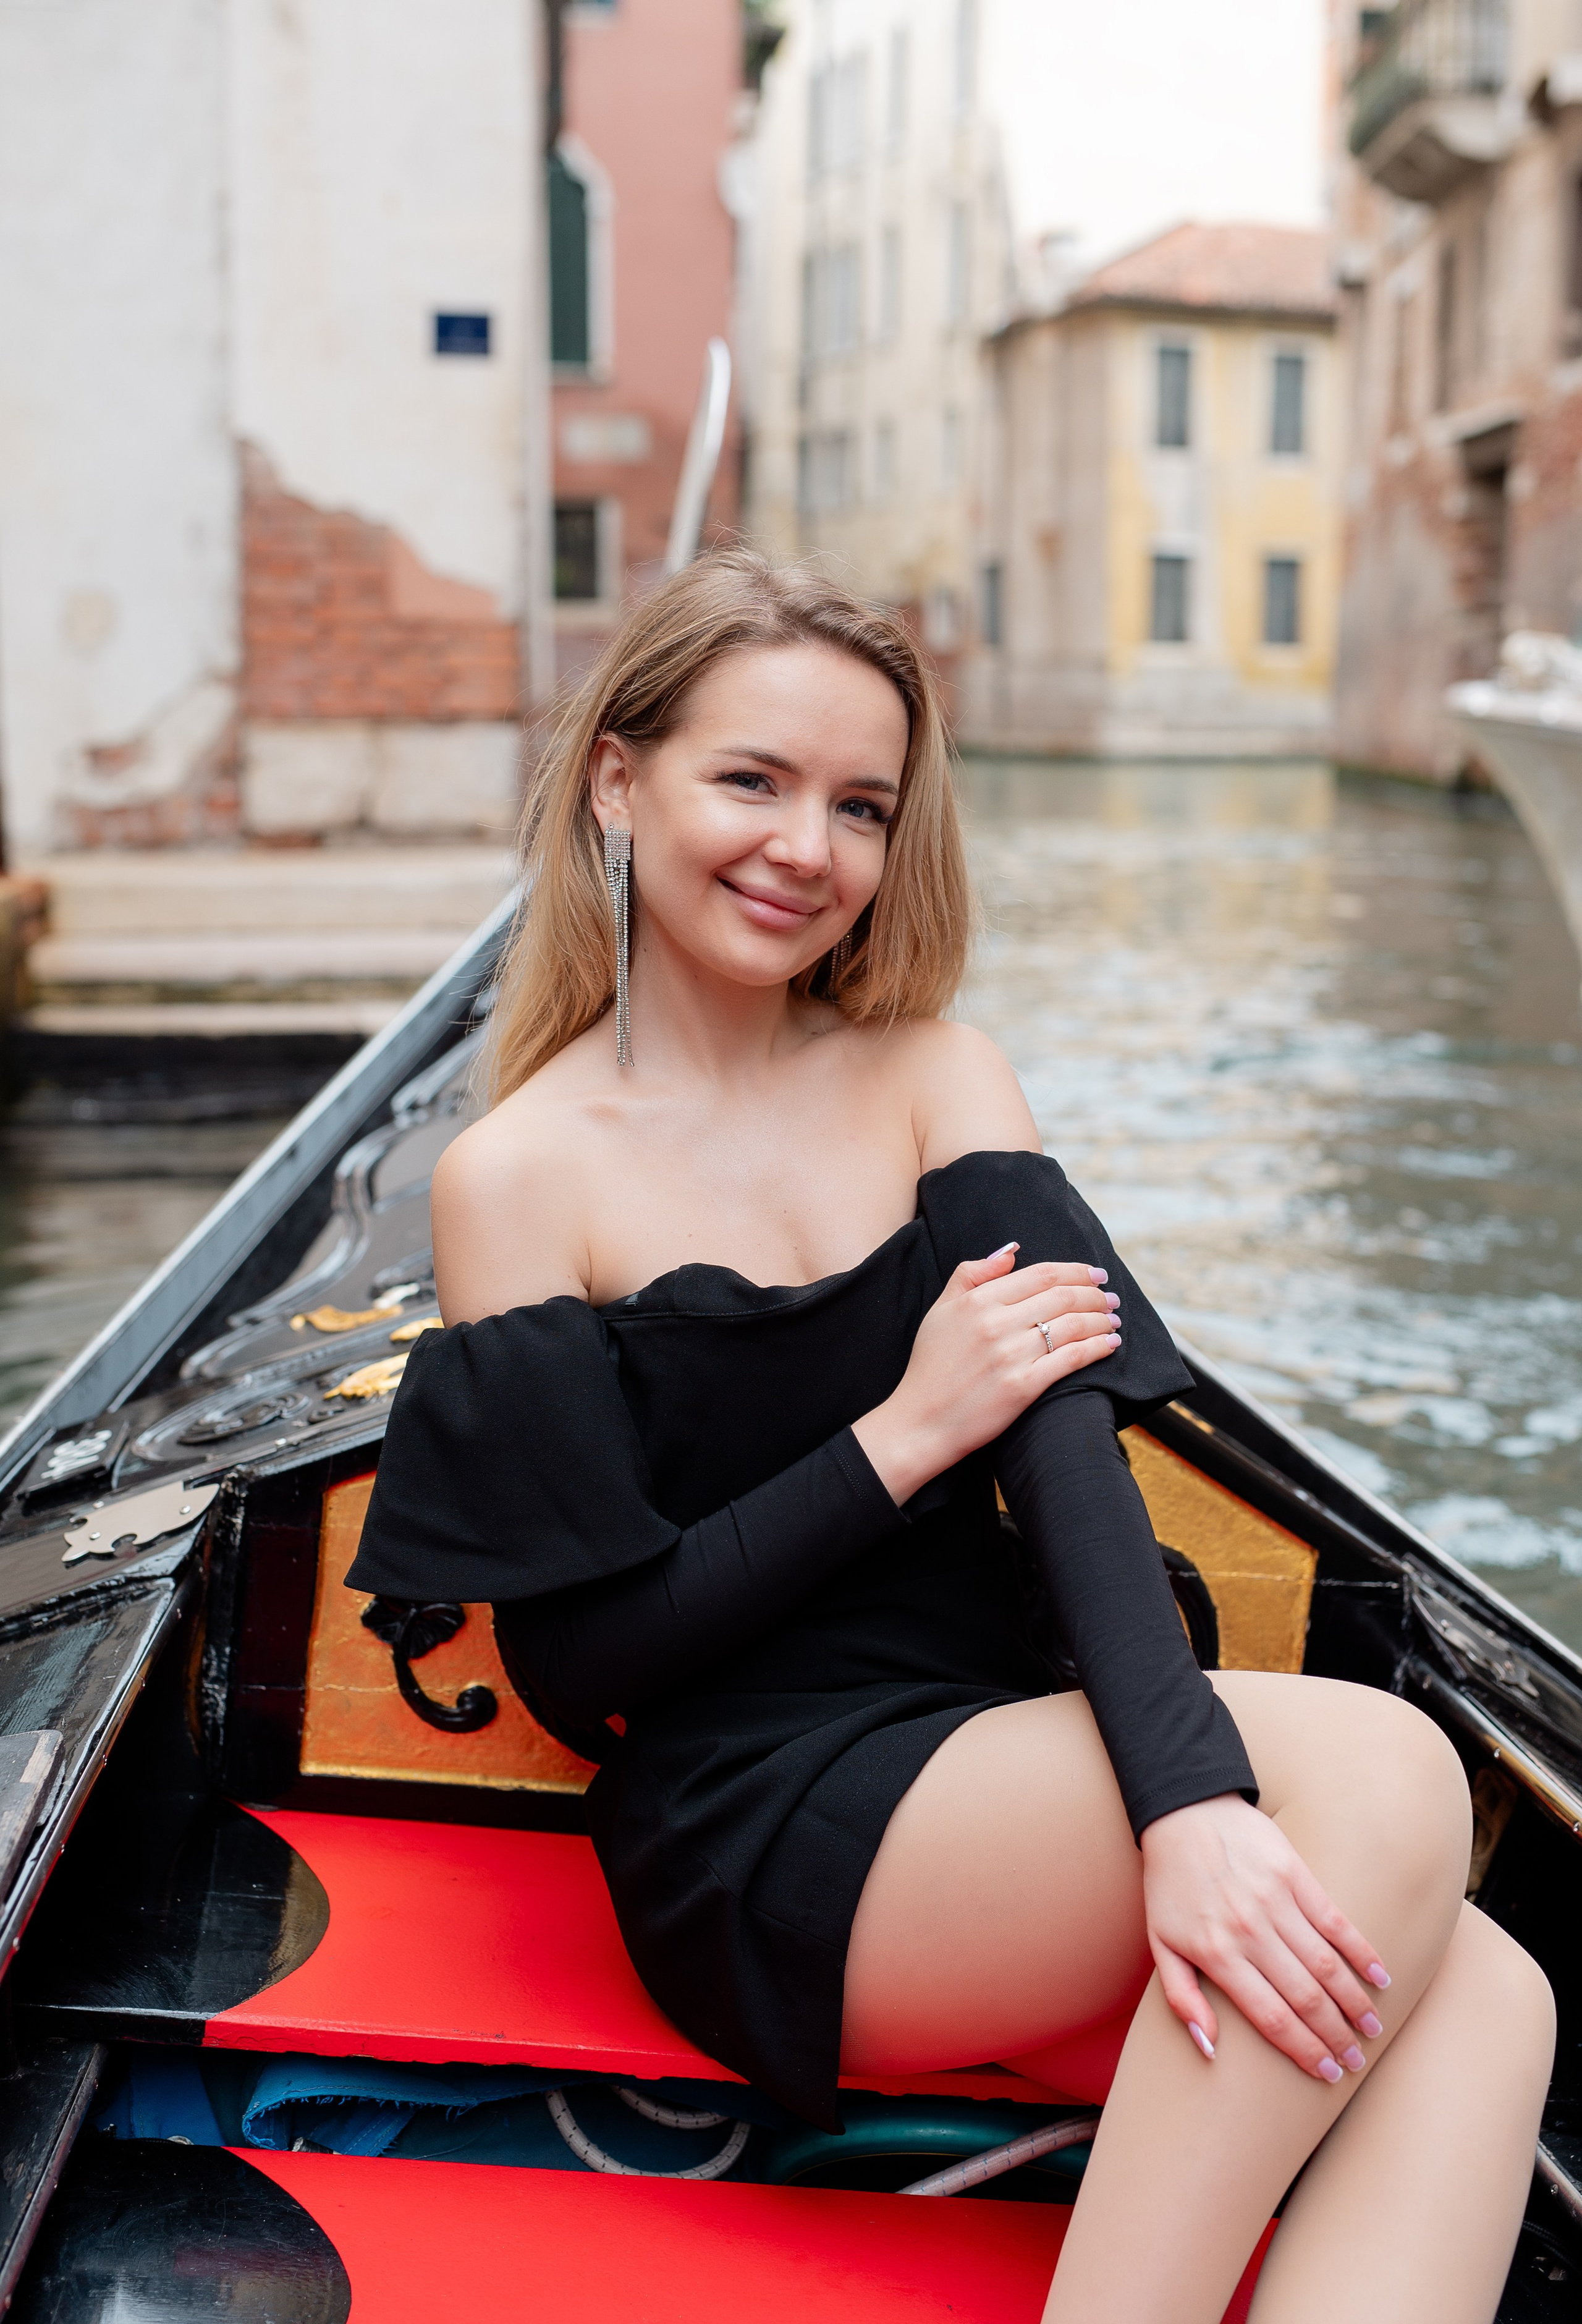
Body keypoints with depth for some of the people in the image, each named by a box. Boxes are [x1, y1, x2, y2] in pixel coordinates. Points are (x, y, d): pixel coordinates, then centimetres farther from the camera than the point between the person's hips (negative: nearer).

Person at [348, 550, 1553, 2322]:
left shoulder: (936, 1075, 9)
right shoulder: (522, 1178, -3)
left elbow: (1068, 1432, -8)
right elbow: (575, 1663, -6)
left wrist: (1186, 1800, -24)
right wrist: (907, 1434, -12)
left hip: (1017, 1761, 5)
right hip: (758, 1844, -4)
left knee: (1477, 2004, -23)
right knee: (1380, 1781, -27)